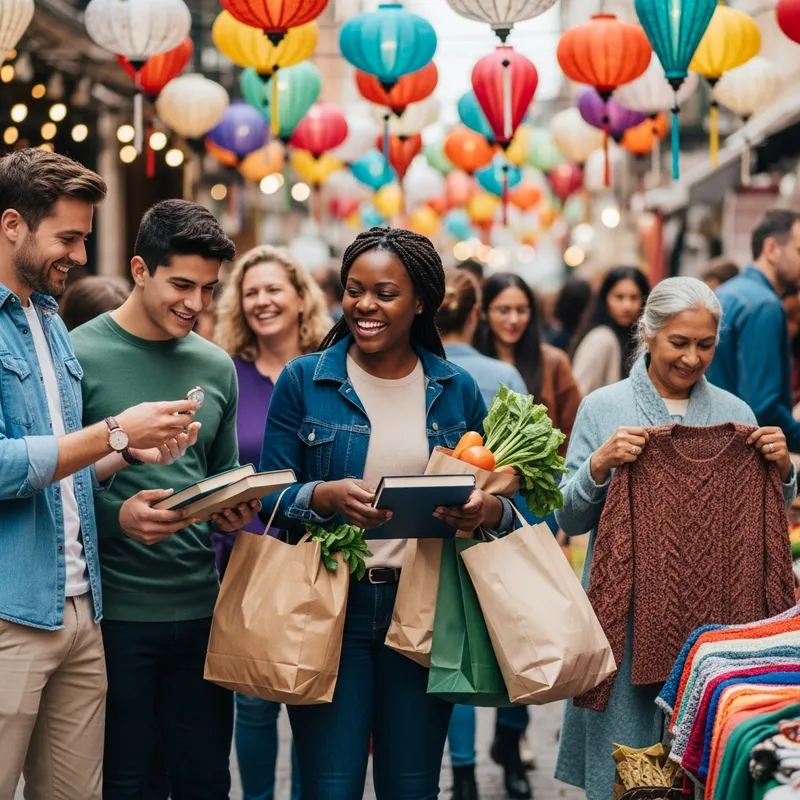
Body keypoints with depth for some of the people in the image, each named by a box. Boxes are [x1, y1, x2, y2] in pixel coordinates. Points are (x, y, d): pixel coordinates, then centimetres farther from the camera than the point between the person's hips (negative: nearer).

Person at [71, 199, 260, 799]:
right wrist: (117, 516, -24)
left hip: (200, 607, 5)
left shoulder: (216, 367, 10)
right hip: (115, 611, -5)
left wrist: (236, 508, -2)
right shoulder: (80, 356, -7)